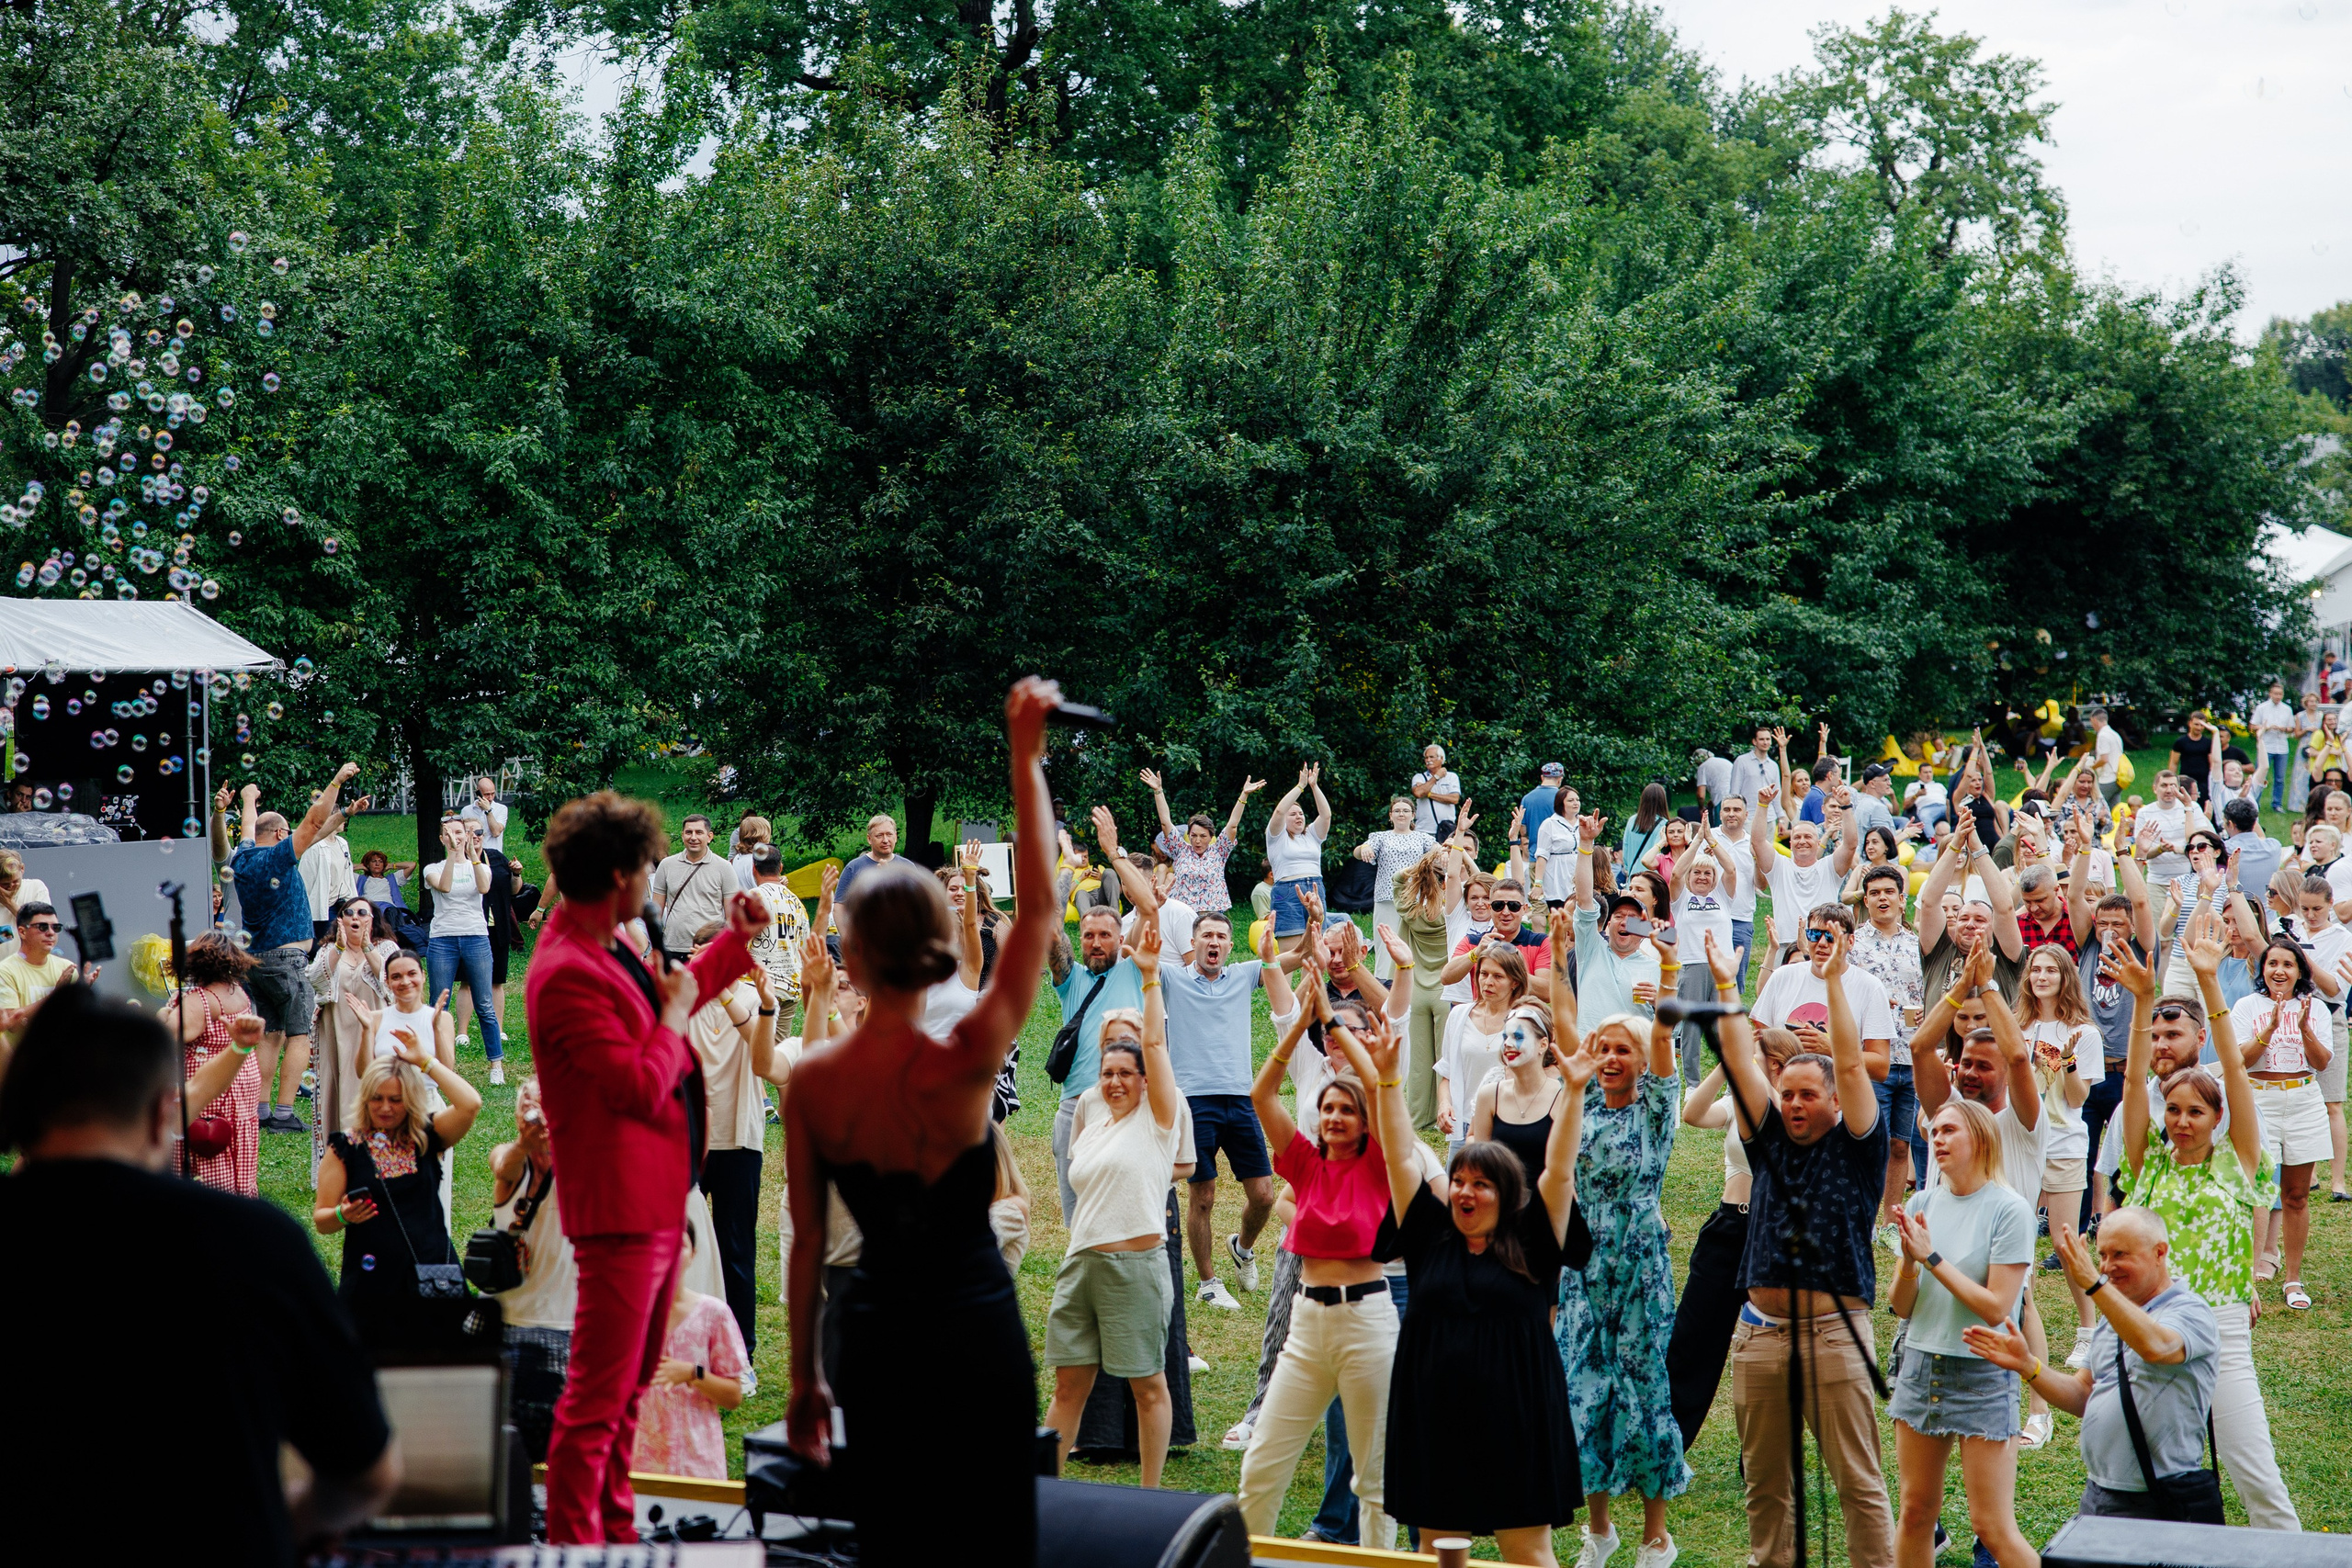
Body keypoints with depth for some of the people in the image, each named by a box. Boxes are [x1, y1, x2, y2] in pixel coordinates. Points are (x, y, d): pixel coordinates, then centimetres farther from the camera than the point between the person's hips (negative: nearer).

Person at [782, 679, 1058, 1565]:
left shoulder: (811, 1081, -7)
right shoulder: (963, 1068, -17)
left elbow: (806, 1240, 0)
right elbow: (1038, 908, -13)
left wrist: (804, 1378, 10)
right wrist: (1026, 758, -10)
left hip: (876, 1341, 3)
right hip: (976, 1335, -3)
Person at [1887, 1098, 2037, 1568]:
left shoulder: (2009, 1210, -10)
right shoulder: (1922, 1204, 5)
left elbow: (1996, 1307, -15)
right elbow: (1901, 1307, 6)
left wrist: (1932, 1257, -14)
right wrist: (1910, 1261, -13)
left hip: (1982, 1374, -5)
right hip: (1921, 1366, 5)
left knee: (1993, 1528, -6)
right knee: (1915, 1512, 10)